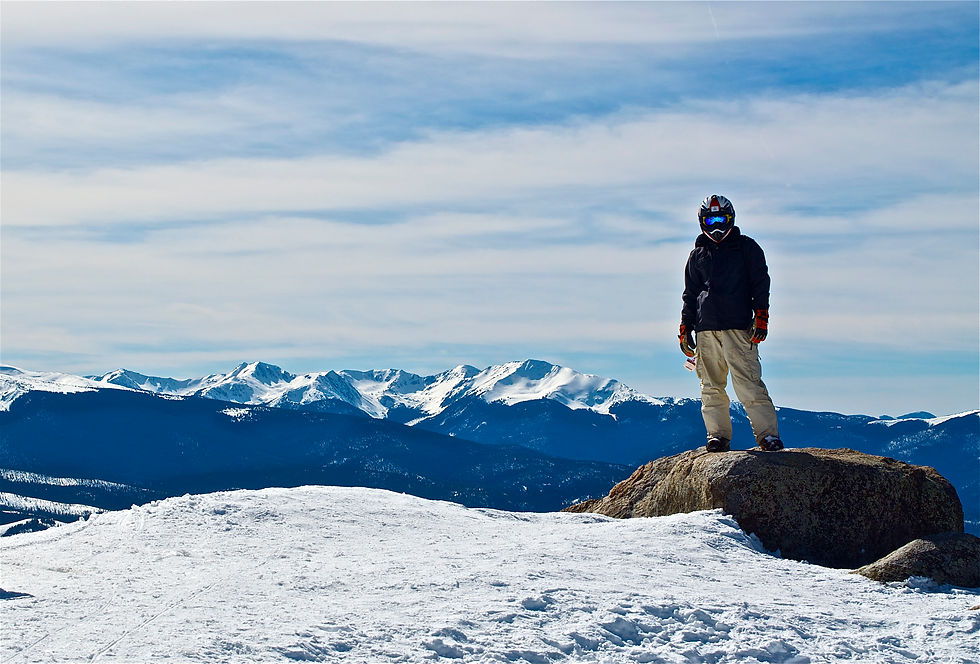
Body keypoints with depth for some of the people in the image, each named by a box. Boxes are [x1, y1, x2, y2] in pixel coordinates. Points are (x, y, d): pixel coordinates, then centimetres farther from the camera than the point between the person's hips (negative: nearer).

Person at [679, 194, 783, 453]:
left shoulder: (747, 248, 11)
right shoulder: (698, 255, 20)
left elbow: (760, 284, 6)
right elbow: (690, 295, 23)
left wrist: (761, 318, -5)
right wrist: (685, 329, 16)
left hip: (738, 325, -4)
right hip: (706, 329, 4)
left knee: (747, 382, -12)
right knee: (711, 386, 1)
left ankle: (768, 434, -9)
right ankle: (718, 436, 6)